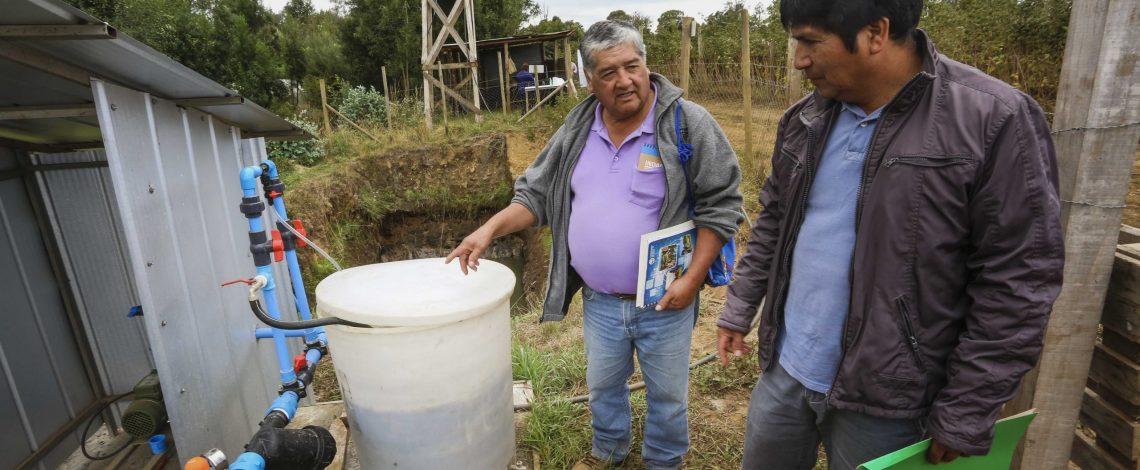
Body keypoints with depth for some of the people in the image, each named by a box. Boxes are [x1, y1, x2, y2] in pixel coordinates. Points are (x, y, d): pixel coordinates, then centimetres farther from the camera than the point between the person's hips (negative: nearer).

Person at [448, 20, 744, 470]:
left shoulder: (689, 123, -14)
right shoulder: (576, 130, 0)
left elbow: (720, 204, -12)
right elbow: (537, 194, 5)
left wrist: (692, 277, -18)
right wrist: (490, 229, -10)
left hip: (664, 302, -3)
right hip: (599, 302, 4)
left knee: (667, 394, 17)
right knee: (603, 384, 24)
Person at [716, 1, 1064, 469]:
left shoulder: (995, 121, -16)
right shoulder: (804, 119, 1)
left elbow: (1016, 286, -14)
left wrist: (964, 416, -12)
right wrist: (738, 308, 12)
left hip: (883, 397, -5)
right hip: (783, 370, 5)